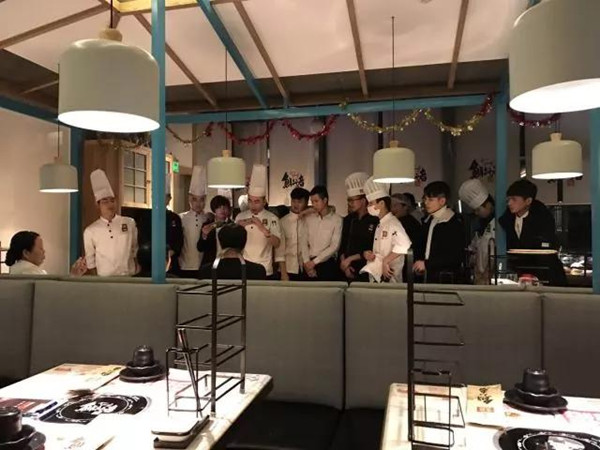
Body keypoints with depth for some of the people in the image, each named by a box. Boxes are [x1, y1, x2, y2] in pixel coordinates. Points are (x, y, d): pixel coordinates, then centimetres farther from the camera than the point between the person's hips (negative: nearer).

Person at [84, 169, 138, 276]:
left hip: (129, 277, 1)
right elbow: (90, 261, 5)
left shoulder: (130, 223, 2)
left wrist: (138, 274, 7)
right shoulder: (90, 231, -1)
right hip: (104, 279, -1)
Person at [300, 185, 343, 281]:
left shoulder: (337, 220, -4)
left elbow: (334, 246, -9)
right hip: (309, 265, 3)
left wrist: (314, 262, -10)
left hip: (327, 264, -3)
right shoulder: (308, 219, 9)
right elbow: (303, 242, 5)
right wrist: (307, 262, -8)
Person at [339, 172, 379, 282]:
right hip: (349, 272, 5)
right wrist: (344, 264, -3)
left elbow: (372, 250, -11)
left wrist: (350, 259, -8)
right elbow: (343, 246, 11)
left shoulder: (375, 221, -8)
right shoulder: (348, 220, 10)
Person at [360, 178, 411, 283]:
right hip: (376, 276, 8)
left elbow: (404, 244, -31)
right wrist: (368, 253, 2)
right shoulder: (380, 225, 14)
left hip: (388, 278, -8)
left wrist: (385, 261, -24)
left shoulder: (392, 223, -14)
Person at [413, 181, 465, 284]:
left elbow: (456, 257, -16)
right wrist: (419, 262, 4)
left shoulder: (453, 224, -11)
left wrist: (426, 264, -16)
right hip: (429, 276, 7)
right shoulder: (429, 221, 12)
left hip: (447, 279, -7)